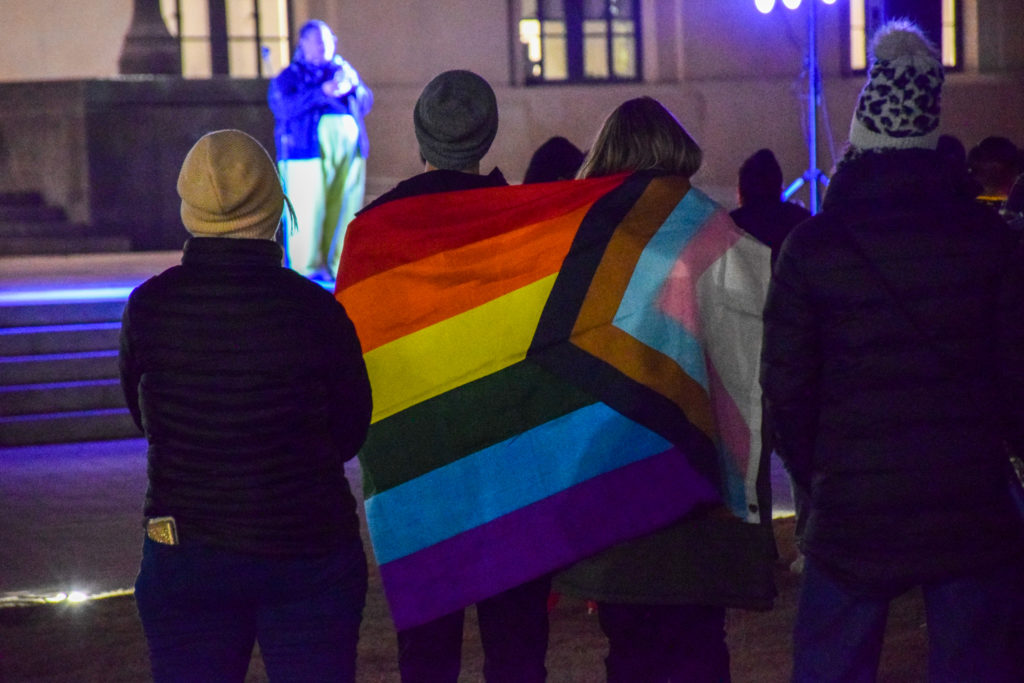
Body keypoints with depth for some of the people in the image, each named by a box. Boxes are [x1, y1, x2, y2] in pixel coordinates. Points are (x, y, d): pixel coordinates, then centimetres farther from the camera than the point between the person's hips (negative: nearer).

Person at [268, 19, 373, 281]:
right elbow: (285, 106, -8)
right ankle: (307, 268, -8)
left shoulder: (344, 70, 24)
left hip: (350, 149, 4)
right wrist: (322, 92, -17)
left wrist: (353, 87, -4)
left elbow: (366, 103, 17)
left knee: (345, 210, -1)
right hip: (308, 149, -4)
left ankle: (338, 266, 4)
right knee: (309, 211, -11)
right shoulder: (289, 76, 11)